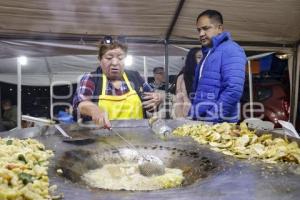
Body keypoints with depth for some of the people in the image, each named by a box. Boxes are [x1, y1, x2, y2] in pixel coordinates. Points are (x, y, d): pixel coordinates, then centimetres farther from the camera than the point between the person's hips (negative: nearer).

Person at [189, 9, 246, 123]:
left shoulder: (230, 49, -9)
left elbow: (234, 90, -21)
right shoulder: (208, 53, 17)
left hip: (219, 123, -8)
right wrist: (193, 115, 11)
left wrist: (212, 117, -18)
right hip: (200, 121, 8)